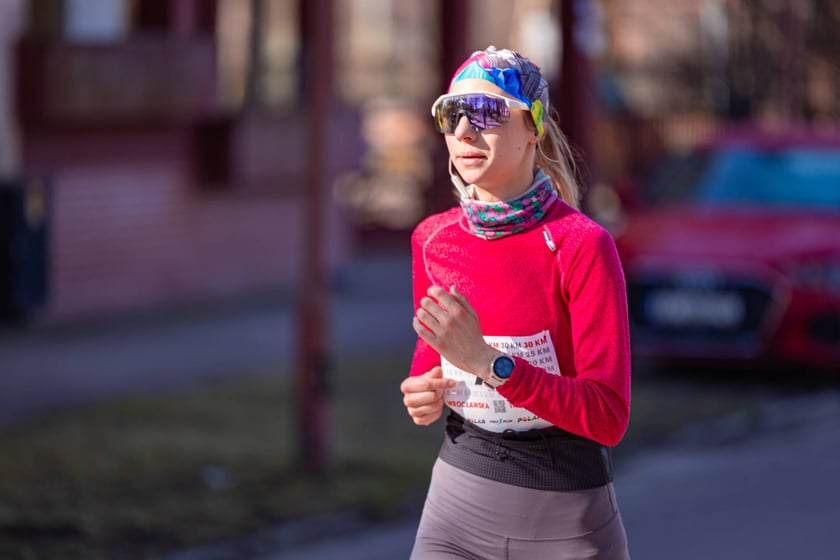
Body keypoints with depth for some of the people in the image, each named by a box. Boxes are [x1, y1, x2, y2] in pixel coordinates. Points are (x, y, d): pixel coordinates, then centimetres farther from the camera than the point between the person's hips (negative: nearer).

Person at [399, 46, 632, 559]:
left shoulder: (581, 246, -15)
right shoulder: (433, 239, 1)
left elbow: (608, 416, -18)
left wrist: (489, 362, -28)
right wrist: (422, 392, -5)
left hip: (566, 516, -4)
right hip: (460, 500, 4)